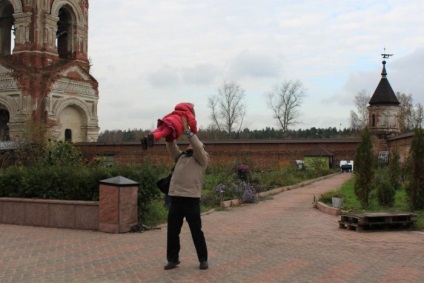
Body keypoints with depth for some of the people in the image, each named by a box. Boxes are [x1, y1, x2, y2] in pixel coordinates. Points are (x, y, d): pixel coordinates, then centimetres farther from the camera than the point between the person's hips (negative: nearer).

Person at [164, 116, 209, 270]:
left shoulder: (202, 159, 5)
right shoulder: (180, 156, 21)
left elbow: (198, 146, -12)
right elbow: (171, 146, 14)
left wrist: (187, 130, -14)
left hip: (191, 199, -5)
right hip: (175, 198, 5)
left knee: (196, 231, 3)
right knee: (172, 231, 7)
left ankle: (203, 259, 15)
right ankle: (173, 259, 19)